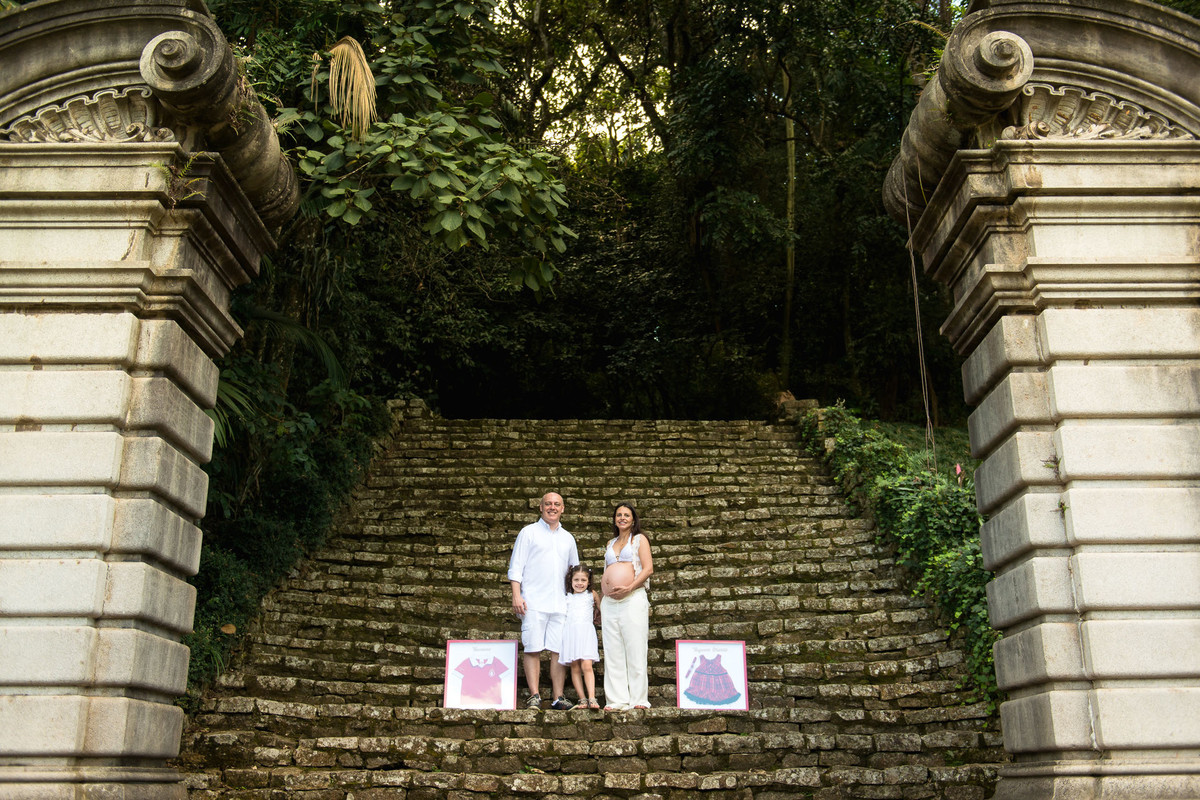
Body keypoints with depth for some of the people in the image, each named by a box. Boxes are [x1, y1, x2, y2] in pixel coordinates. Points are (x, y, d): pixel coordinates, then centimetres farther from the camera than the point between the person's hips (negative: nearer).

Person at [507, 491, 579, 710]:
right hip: (533, 602, -4)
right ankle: (534, 696, -1)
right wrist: (516, 595, -9)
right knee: (532, 649, -5)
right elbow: (516, 566, 1)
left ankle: (558, 697, 3)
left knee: (559, 650, 0)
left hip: (560, 603, 4)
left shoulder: (567, 538, 19)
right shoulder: (529, 532, 6)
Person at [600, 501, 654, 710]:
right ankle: (616, 700, 3)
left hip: (632, 599, -5)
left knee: (634, 649, -6)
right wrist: (600, 604, 18)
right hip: (609, 602, 5)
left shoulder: (639, 539, 8)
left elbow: (648, 568, -4)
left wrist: (628, 588, -16)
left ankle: (638, 699, -2)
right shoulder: (611, 544, 22)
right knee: (613, 652, 1)